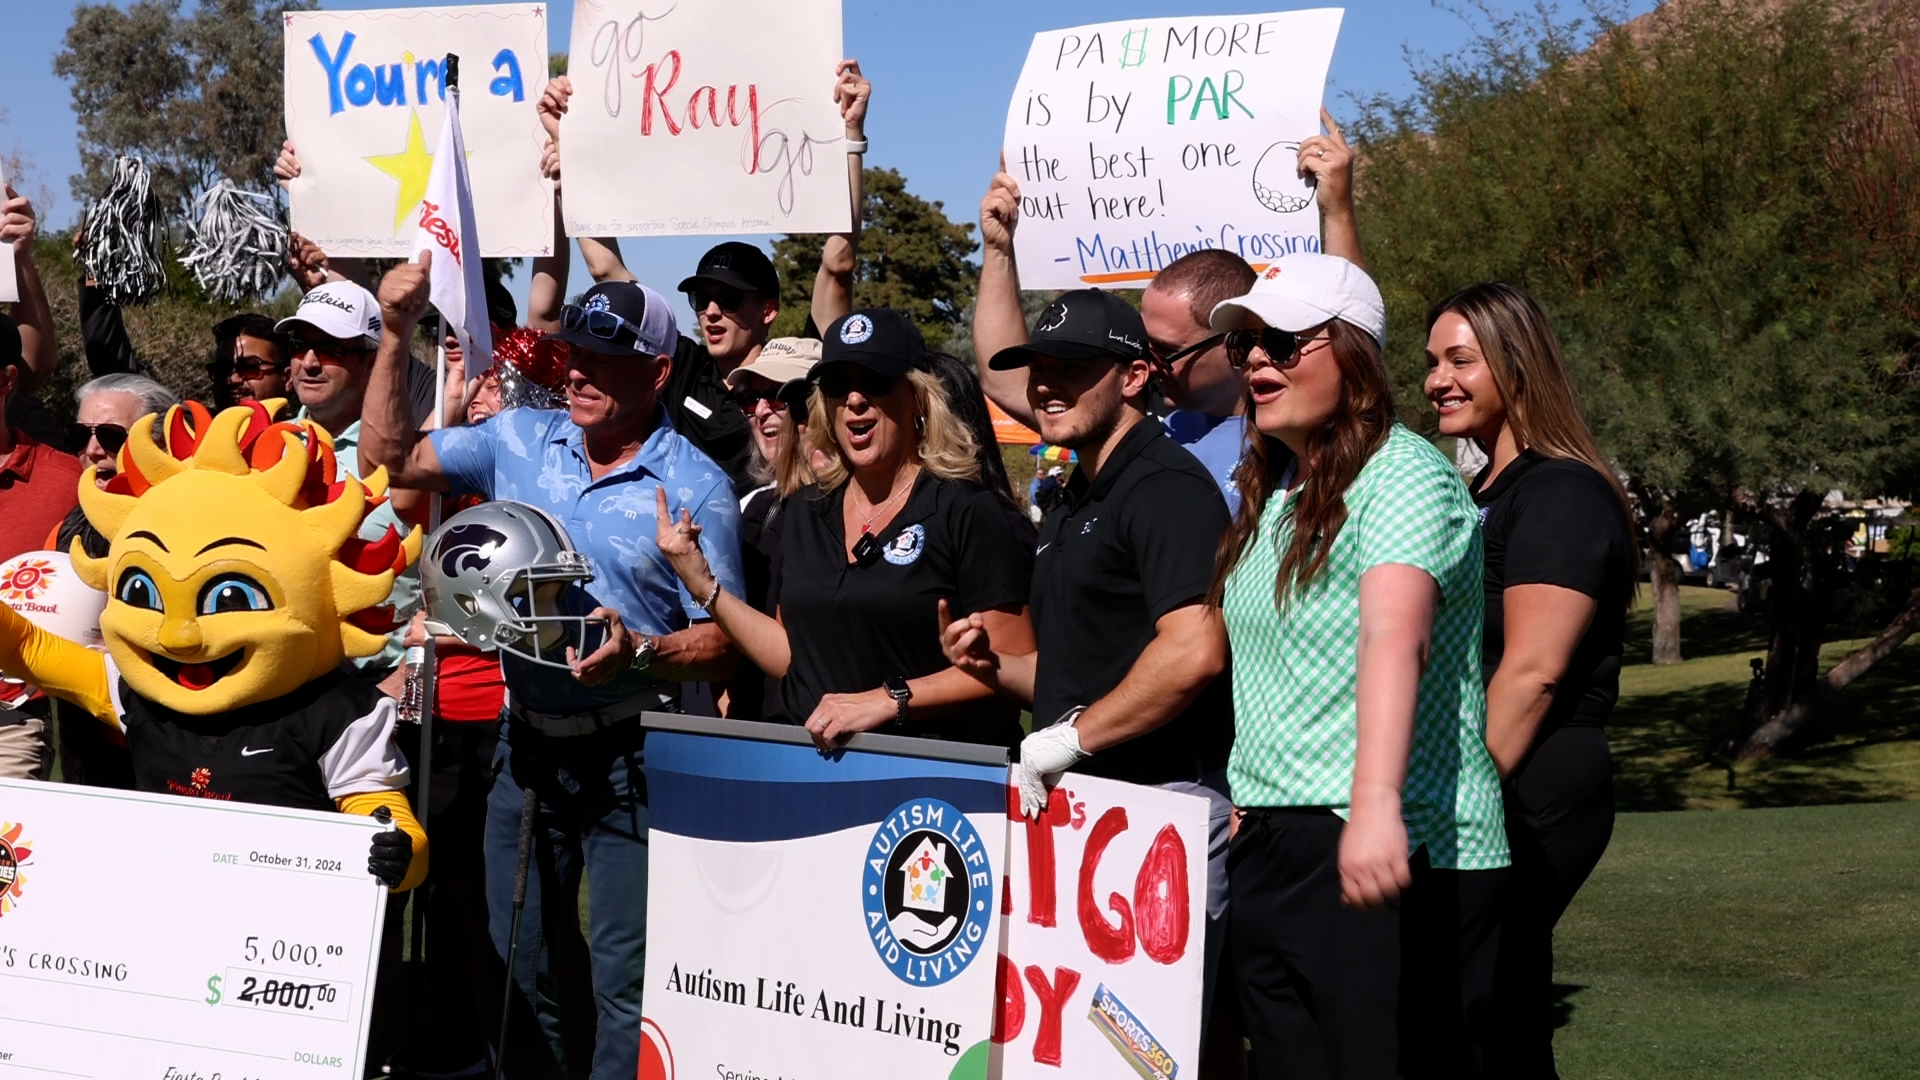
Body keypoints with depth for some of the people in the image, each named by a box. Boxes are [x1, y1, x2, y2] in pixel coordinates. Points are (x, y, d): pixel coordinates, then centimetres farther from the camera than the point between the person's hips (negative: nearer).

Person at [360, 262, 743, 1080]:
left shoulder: (696, 487, -10)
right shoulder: (519, 440, 5)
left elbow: (723, 641, -9)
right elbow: (390, 458, 5)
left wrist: (639, 652, -28)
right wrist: (396, 336, -3)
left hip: (632, 757, -5)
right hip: (526, 743, 5)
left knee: (626, 979, -1)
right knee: (515, 962, 16)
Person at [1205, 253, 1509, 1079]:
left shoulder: (1404, 475, -10)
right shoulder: (1268, 492, 16)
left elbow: (1393, 637, -26)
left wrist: (1375, 805, -39)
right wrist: (1250, 796, 16)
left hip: (1394, 854, -8)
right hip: (1272, 845, 8)